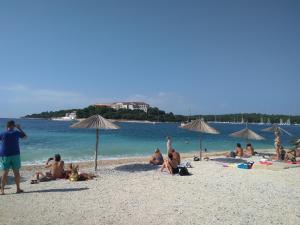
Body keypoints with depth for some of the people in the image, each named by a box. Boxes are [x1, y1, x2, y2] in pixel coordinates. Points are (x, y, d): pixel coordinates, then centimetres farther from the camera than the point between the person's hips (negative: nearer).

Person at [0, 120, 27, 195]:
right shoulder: (16, 132, -4)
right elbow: (25, 136, 11)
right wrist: (19, 128, 17)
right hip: (15, 155, -1)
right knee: (16, 172, 6)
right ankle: (18, 188, 12)